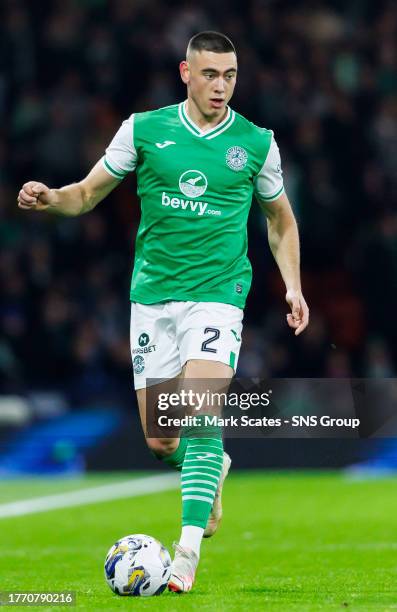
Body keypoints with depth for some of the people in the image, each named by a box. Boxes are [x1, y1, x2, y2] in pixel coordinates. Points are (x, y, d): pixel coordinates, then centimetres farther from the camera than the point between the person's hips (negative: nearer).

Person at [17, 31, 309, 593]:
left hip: (218, 293, -2)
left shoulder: (256, 143, 2)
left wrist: (293, 285, 8)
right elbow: (88, 194, 8)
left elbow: (280, 218, 17)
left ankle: (189, 548, -17)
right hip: (153, 294, 2)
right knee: (160, 443, 4)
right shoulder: (143, 130, 1)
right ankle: (212, 468, 39)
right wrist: (48, 199, -13)